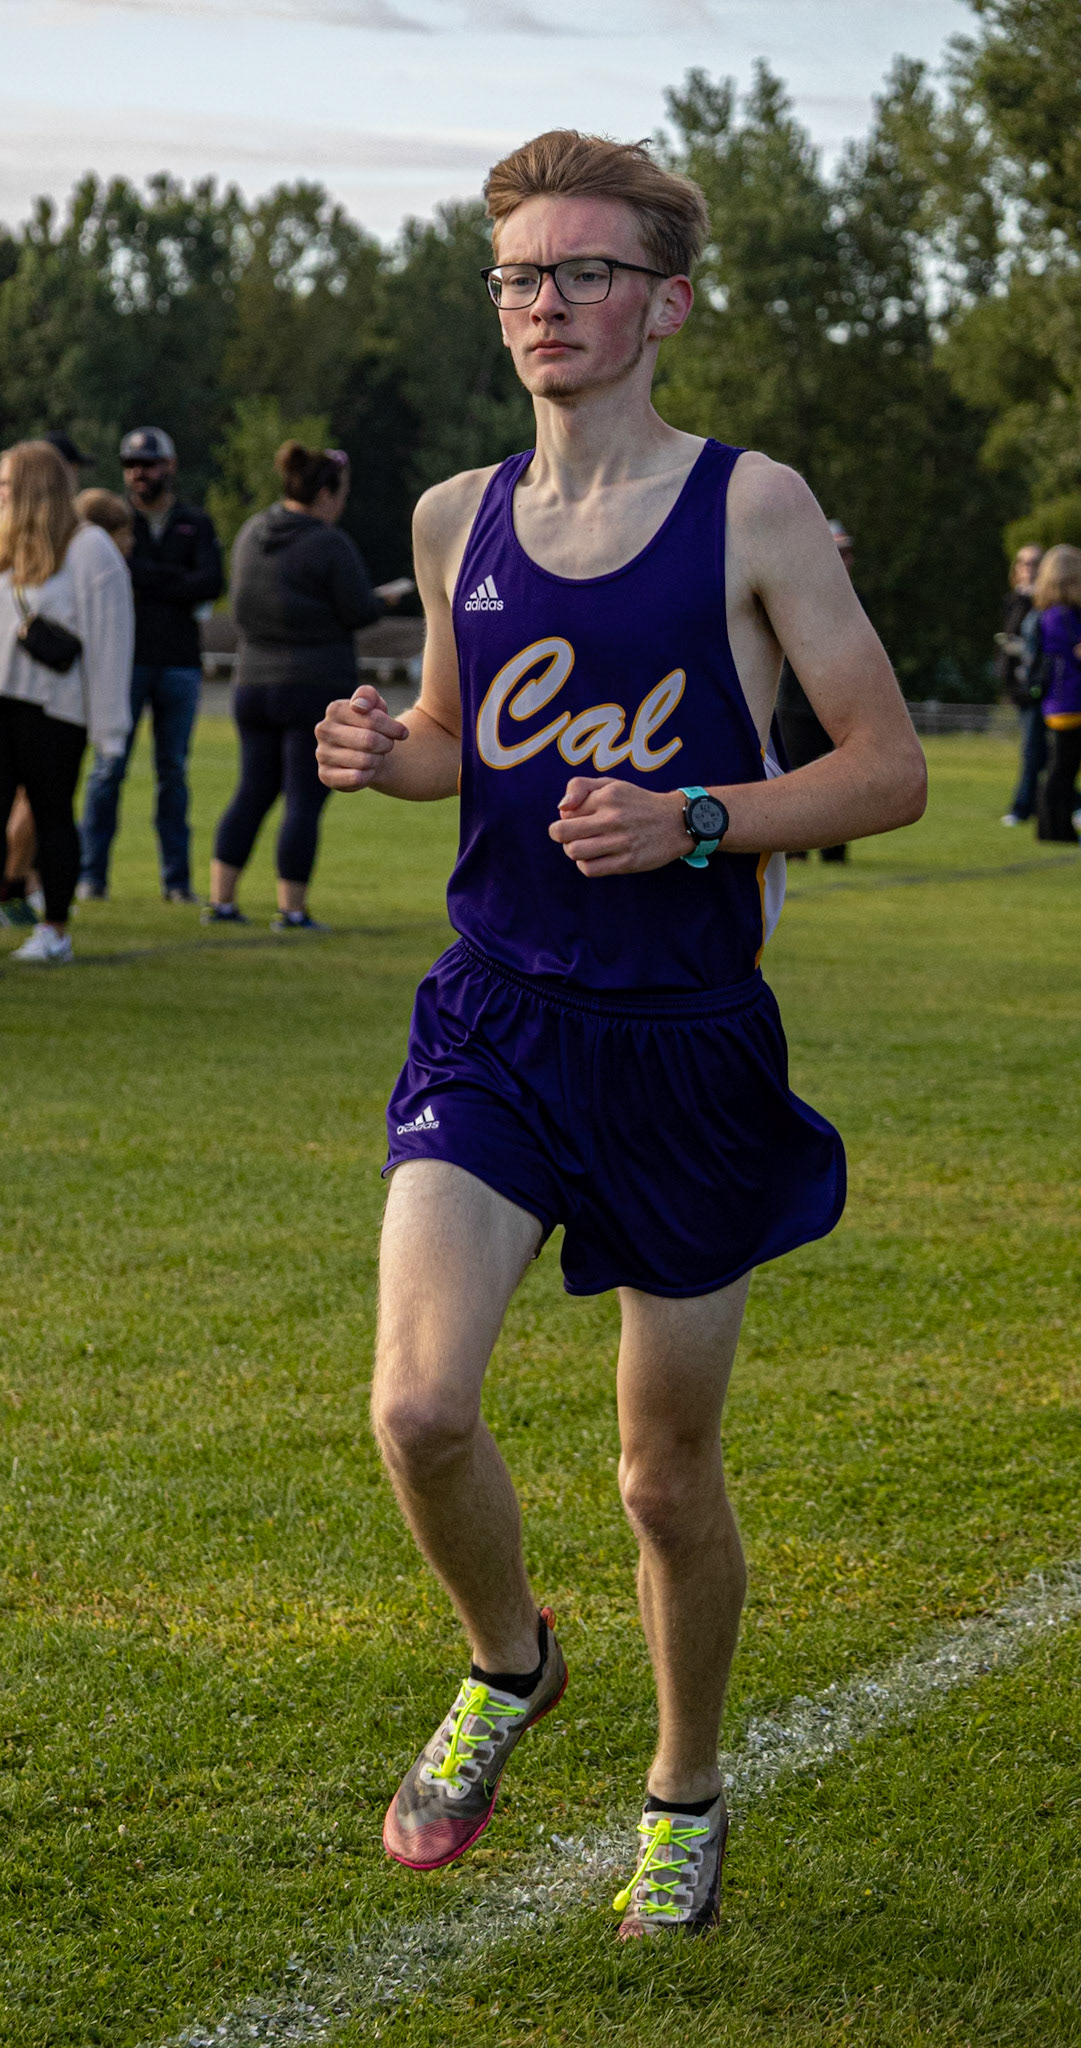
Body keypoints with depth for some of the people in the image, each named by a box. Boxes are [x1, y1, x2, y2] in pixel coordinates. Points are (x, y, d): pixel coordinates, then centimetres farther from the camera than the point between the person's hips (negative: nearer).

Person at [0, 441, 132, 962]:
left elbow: (109, 638, -7)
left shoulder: (88, 549, -5)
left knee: (52, 814, 3)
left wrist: (108, 724, -11)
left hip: (53, 706, -5)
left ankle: (54, 930, 10)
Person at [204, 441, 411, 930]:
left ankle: (220, 898, 9)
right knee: (305, 800, -1)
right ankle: (291, 909, 0)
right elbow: (359, 611, -12)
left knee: (252, 792, 13)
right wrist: (384, 597, 9)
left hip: (254, 683, 7)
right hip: (317, 687, -7)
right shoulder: (331, 546, -14)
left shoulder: (252, 533, 7)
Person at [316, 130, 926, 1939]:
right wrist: (387, 755, 0)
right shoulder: (458, 521, 7)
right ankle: (508, 1660, 15)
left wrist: (695, 821, -20)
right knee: (417, 1407, -17)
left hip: (689, 1037, -2)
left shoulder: (750, 507, -6)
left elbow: (890, 769, -5)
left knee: (669, 1473, 7)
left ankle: (684, 1792, 33)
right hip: (493, 1022, 3)